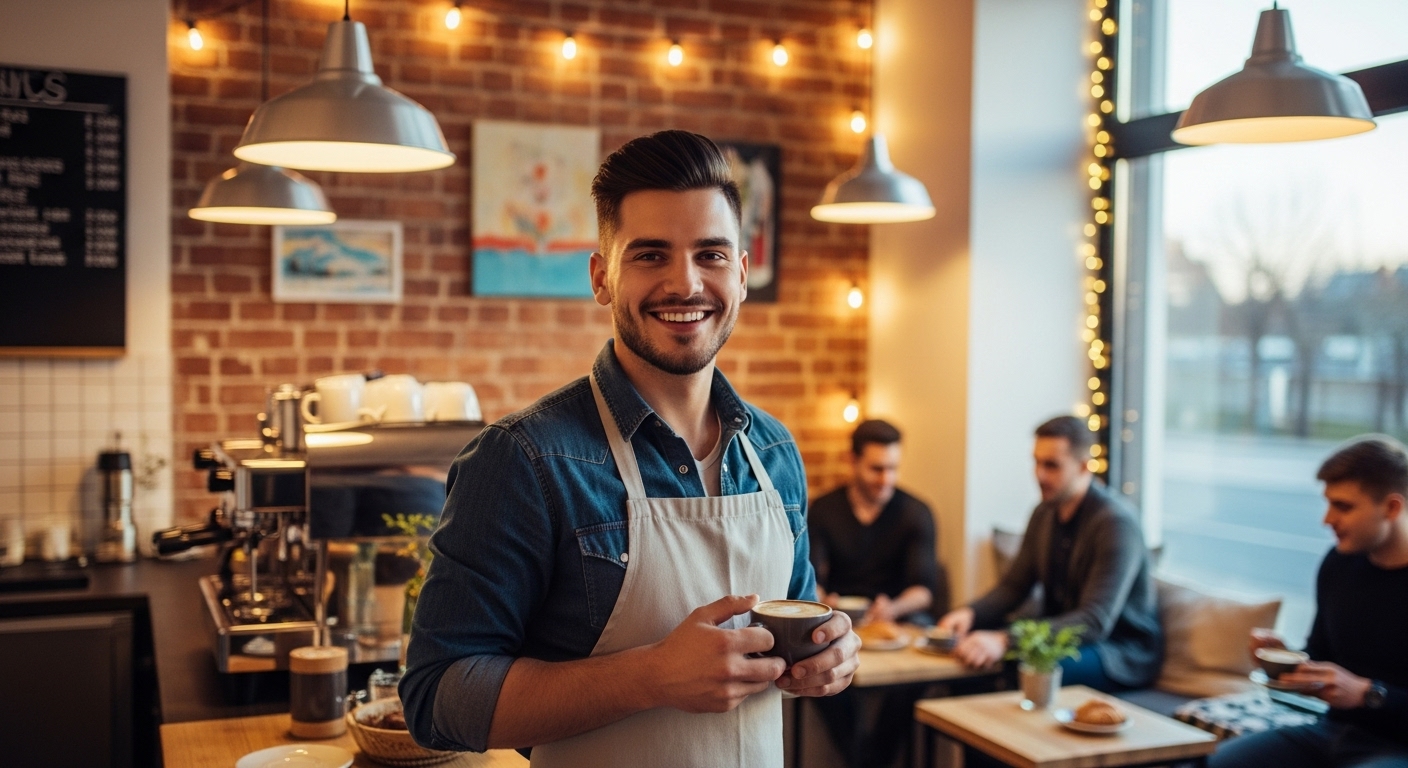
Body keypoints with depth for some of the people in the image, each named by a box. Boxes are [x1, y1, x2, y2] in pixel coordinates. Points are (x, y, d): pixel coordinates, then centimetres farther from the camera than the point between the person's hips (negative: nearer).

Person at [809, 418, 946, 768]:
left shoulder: (916, 513, -1)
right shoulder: (823, 510, 1)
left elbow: (924, 589, -8)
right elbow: (811, 579, -6)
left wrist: (893, 608, -32)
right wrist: (823, 601, -32)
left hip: (899, 616, 0)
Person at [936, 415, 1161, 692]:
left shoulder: (1116, 523, -21)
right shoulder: (1045, 513, 4)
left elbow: (1095, 622, -29)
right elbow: (1014, 585, 9)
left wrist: (1004, 640, -41)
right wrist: (971, 613, -14)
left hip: (1122, 652, -7)